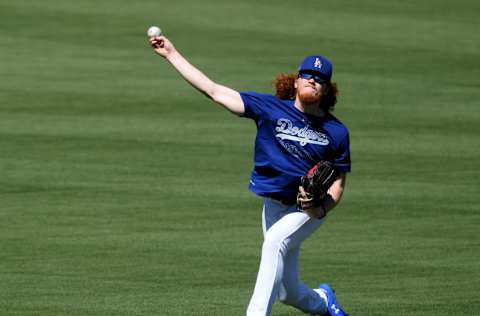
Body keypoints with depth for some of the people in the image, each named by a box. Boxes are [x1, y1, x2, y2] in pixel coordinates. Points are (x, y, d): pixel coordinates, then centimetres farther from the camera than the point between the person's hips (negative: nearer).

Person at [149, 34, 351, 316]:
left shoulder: (336, 132, -8)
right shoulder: (270, 107, -7)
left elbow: (338, 182, 0)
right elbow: (214, 91, -9)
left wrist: (323, 208, -21)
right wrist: (172, 54, -12)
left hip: (311, 209, -3)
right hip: (274, 205, 3)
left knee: (275, 241, -33)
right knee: (289, 293, 9)